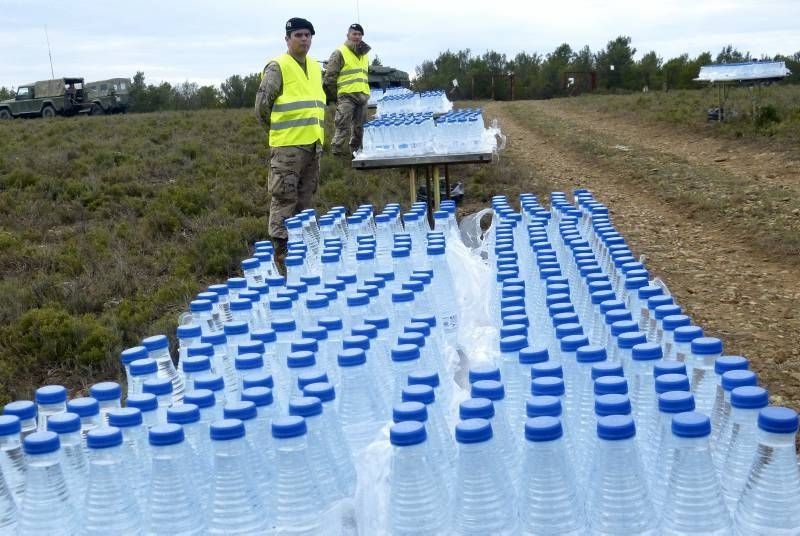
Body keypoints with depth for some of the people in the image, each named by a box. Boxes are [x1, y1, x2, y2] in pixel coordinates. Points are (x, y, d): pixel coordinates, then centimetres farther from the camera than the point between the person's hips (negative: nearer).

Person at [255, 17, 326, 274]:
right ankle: (281, 251, -5)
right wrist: (278, 131, 3)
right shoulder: (277, 67, -7)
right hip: (287, 146, -7)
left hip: (313, 144, 7)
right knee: (284, 199, -7)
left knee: (304, 200, 12)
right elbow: (262, 104, -7)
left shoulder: (315, 68, 16)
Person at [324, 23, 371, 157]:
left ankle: (355, 150, 20)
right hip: (346, 96, -7)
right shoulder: (340, 53, -1)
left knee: (359, 126, 10)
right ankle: (337, 149, -9)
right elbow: (330, 76, -4)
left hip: (363, 96, 7)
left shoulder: (364, 54, 21)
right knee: (343, 126, -13)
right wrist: (334, 95, -6)